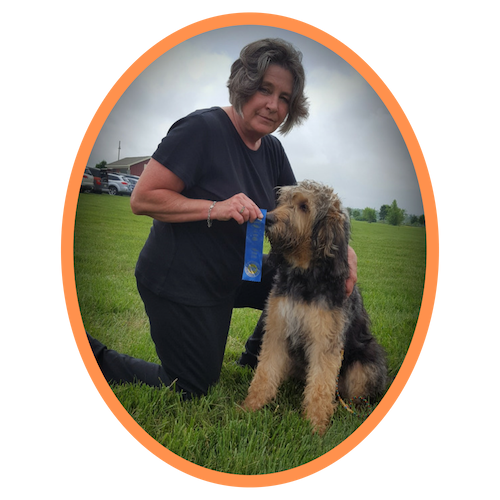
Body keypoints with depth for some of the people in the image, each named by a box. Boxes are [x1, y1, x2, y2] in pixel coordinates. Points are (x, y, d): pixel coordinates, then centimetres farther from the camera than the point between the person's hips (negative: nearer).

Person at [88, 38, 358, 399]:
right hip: (178, 282, -7)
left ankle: (255, 358, 22)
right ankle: (95, 358, 17)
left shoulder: (272, 150, 4)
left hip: (231, 277, 7)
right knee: (191, 391, 3)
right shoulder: (202, 129, -20)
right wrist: (215, 208, -32)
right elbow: (142, 199, -21)